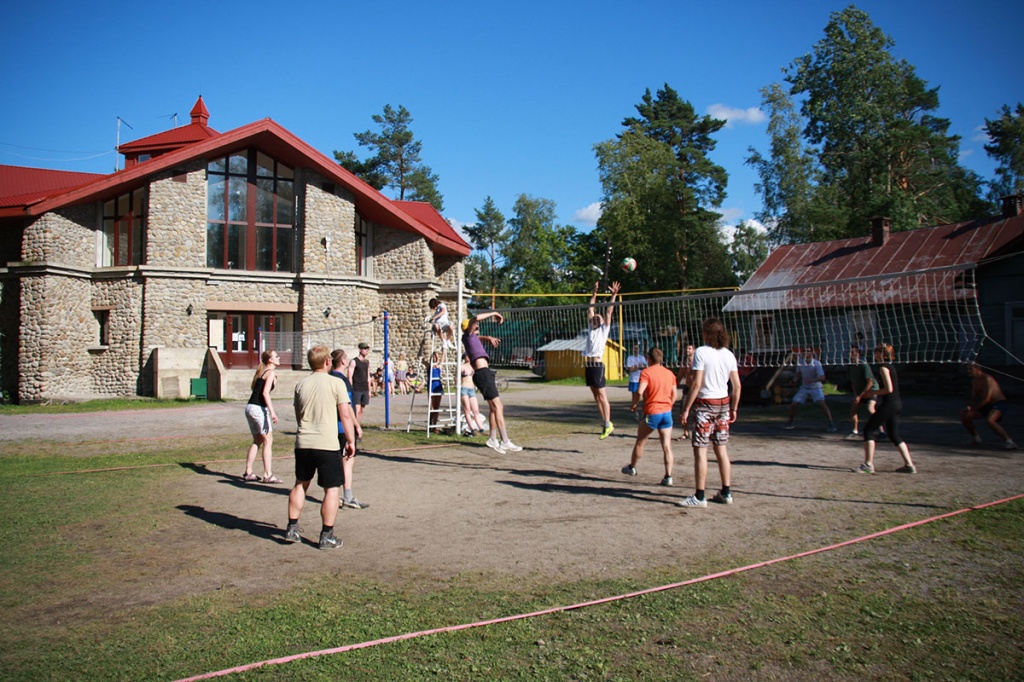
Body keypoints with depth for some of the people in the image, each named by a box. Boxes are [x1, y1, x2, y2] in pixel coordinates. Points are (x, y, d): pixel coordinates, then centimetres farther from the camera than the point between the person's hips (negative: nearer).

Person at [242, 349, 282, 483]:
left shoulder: (260, 372, 18)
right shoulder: (270, 373, -8)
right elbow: (265, 393, -19)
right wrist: (272, 412, -25)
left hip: (250, 407, 9)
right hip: (259, 408, -9)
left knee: (257, 441, 17)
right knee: (268, 441, -5)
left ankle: (248, 472, 18)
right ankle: (268, 475, -8)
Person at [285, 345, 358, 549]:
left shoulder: (301, 385, 8)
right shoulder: (335, 383, -7)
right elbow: (345, 415, -9)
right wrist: (351, 441, -1)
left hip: (303, 442, 5)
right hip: (327, 444, -5)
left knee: (300, 484, 20)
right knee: (331, 489, 4)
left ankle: (292, 529, 23)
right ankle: (327, 536, 5)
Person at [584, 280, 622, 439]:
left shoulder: (604, 329, 5)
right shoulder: (591, 328, 18)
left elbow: (608, 312, -1)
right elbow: (590, 309, 24)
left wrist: (614, 295, -2)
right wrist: (594, 293, 26)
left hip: (597, 364, -7)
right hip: (588, 365, 7)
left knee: (602, 395, -6)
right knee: (596, 395, 8)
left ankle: (608, 424, -4)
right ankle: (604, 421, 14)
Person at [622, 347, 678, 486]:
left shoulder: (646, 372, -9)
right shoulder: (670, 373, 9)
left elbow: (639, 392, -20)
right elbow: (675, 394, 12)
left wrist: (634, 404, -4)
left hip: (652, 412, -4)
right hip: (667, 412, 4)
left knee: (640, 442, 15)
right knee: (667, 446, 3)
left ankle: (632, 467, 32)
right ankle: (668, 476, -1)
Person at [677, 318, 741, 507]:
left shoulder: (701, 352, -11)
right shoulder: (729, 355, 6)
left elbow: (696, 384, -16)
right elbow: (737, 386, 6)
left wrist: (686, 409, -12)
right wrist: (733, 409, 16)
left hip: (705, 404, -6)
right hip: (723, 403, 6)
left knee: (700, 450, -3)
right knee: (721, 449, 13)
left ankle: (699, 497, -2)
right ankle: (726, 493, 18)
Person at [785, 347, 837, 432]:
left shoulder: (816, 363, -20)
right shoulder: (800, 362, -5)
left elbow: (822, 377, -29)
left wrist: (812, 380, -47)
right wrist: (795, 379, -8)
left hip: (816, 388, -4)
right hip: (804, 388, 4)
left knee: (821, 403, -26)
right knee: (793, 405, -3)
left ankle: (831, 424, -18)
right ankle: (790, 423, 21)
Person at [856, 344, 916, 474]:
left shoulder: (883, 367, -12)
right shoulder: (890, 367, 15)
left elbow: (889, 389, -20)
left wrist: (873, 392, -9)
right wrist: (876, 393, 13)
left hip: (889, 404, -9)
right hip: (897, 403, 9)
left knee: (869, 429, -4)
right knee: (894, 435, 16)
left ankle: (868, 464, -5)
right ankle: (909, 465, 16)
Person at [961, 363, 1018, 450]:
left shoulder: (987, 379, -21)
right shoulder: (974, 381, 7)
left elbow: (987, 399, -27)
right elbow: (974, 398, 12)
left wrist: (972, 408, -21)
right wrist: (968, 407, -9)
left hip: (999, 404, -9)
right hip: (987, 406, 9)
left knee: (989, 420, -36)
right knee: (964, 416, 2)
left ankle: (1009, 442, -26)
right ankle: (976, 438, 19)